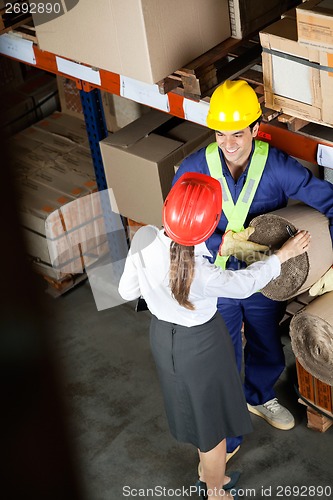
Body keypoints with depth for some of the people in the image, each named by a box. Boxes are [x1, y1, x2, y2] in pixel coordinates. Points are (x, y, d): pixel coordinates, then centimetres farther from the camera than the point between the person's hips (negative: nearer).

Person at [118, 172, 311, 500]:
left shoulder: (143, 238, -26)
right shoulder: (203, 275, -38)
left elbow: (127, 291, -8)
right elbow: (245, 284, -16)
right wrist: (283, 254, -2)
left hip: (162, 336, 6)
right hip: (200, 346, -6)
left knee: (194, 411, 30)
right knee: (213, 420, 21)